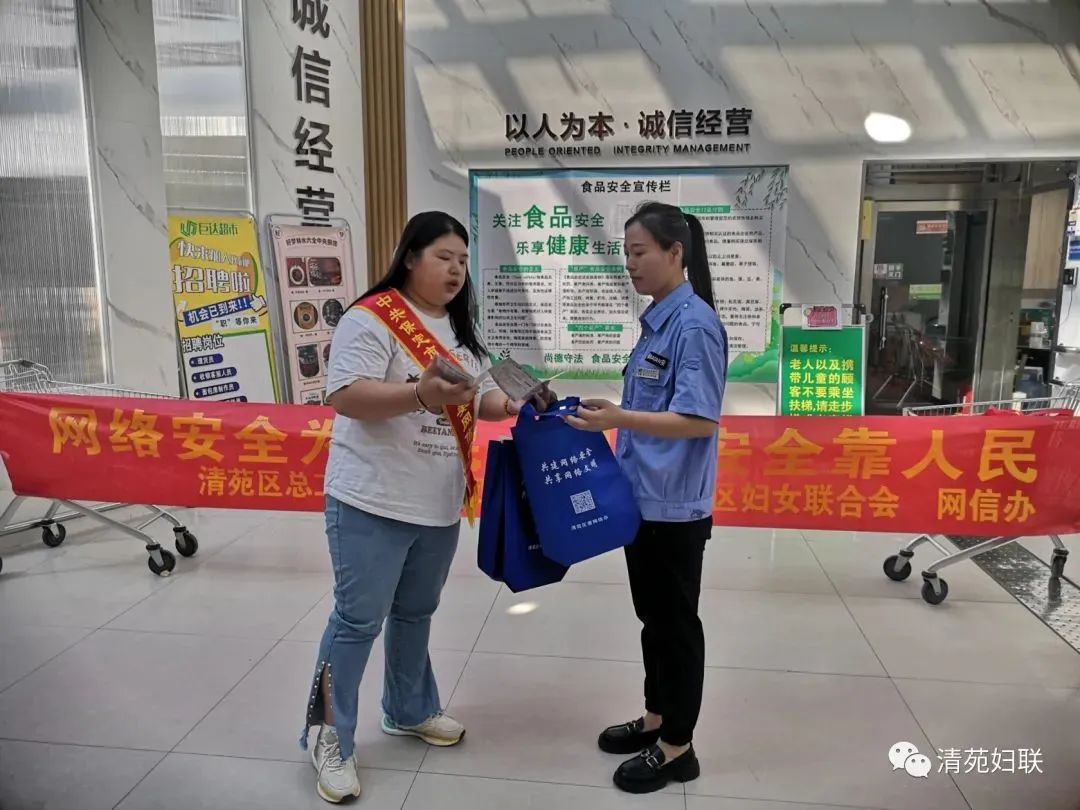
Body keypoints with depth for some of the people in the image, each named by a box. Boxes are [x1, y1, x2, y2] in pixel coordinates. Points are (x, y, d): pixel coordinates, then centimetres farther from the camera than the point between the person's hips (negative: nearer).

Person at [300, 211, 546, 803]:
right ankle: (329, 736, 20)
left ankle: (409, 711, 39)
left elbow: (475, 396, 18)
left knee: (415, 612, 21)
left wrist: (509, 405, -2)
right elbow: (345, 396, -23)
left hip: (440, 504, 8)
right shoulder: (371, 318, -14)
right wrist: (420, 394, -36)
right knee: (358, 619, 2)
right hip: (373, 501, -7)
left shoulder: (460, 328, 13)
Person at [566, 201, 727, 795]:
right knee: (652, 617, 20)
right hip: (643, 496, 9)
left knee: (676, 622, 7)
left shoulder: (694, 324, -17)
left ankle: (677, 747, 24)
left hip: (674, 505, -9)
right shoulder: (657, 320, 9)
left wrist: (620, 419, -30)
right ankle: (655, 718, 38)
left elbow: (700, 421, -23)